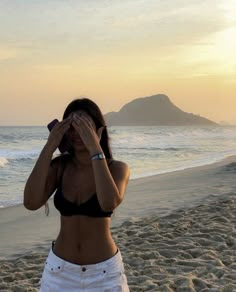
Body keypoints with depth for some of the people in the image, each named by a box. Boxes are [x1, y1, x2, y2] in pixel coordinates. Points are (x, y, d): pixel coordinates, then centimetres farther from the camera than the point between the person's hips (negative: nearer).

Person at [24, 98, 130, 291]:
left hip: (103, 271, -2)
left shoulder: (117, 168, -11)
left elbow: (109, 204, -32)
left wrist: (95, 149, -29)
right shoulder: (58, 166, -4)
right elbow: (31, 203, -20)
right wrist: (49, 148, -21)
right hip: (60, 268, 2)